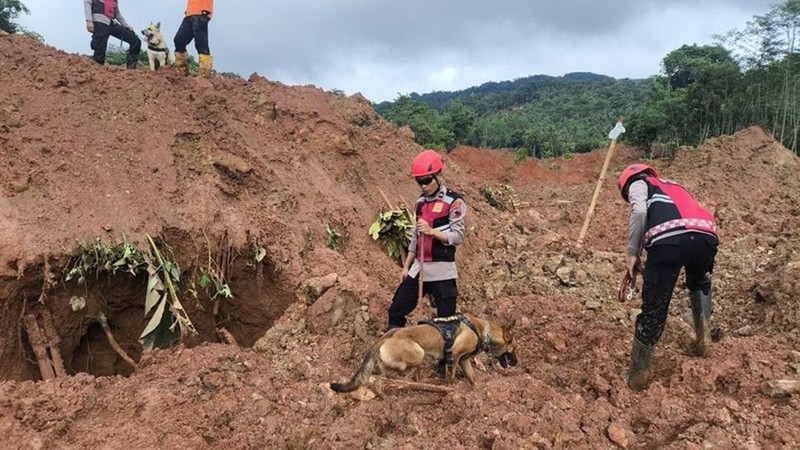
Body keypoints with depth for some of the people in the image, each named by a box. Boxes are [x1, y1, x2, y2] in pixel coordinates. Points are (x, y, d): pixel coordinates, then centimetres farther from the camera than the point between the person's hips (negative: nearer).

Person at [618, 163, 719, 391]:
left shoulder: (638, 184, 24)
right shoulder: (673, 185, 42)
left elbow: (639, 212, 1)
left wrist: (632, 253, 5)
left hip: (670, 238, -5)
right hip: (707, 235, 6)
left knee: (653, 310, 5)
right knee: (700, 283, 39)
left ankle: (637, 377, 16)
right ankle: (703, 339, 34)